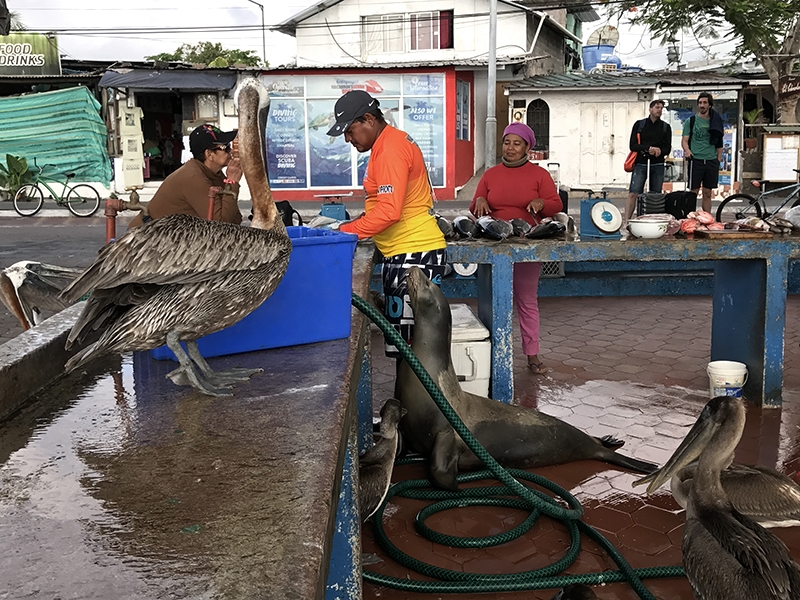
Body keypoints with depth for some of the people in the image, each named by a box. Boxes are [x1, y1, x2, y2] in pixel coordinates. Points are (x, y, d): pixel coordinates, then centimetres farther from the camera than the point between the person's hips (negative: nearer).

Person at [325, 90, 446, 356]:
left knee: (405, 338, -7)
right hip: (408, 252, 11)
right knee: (400, 336, 12)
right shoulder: (391, 142, 18)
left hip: (413, 253, -11)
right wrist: (354, 224, 12)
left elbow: (389, 211, -24)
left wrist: (346, 232, -18)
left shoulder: (391, 150, -15)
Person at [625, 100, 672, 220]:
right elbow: (633, 145, -2)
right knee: (633, 193, -12)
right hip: (640, 164, -2)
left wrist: (659, 151, -14)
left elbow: (667, 149, 8)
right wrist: (649, 148, -16)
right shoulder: (639, 124, 7)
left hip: (657, 165, 2)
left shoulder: (666, 127, 12)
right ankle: (626, 221, -15)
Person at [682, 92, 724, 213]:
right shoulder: (690, 121, 5)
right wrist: (687, 150, -22)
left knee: (707, 193, 7)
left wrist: (718, 160, 7)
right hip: (696, 160, -3)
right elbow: (684, 140, -1)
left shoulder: (715, 121, 12)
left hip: (711, 161, 3)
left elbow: (719, 143, 16)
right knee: (693, 192, -5)